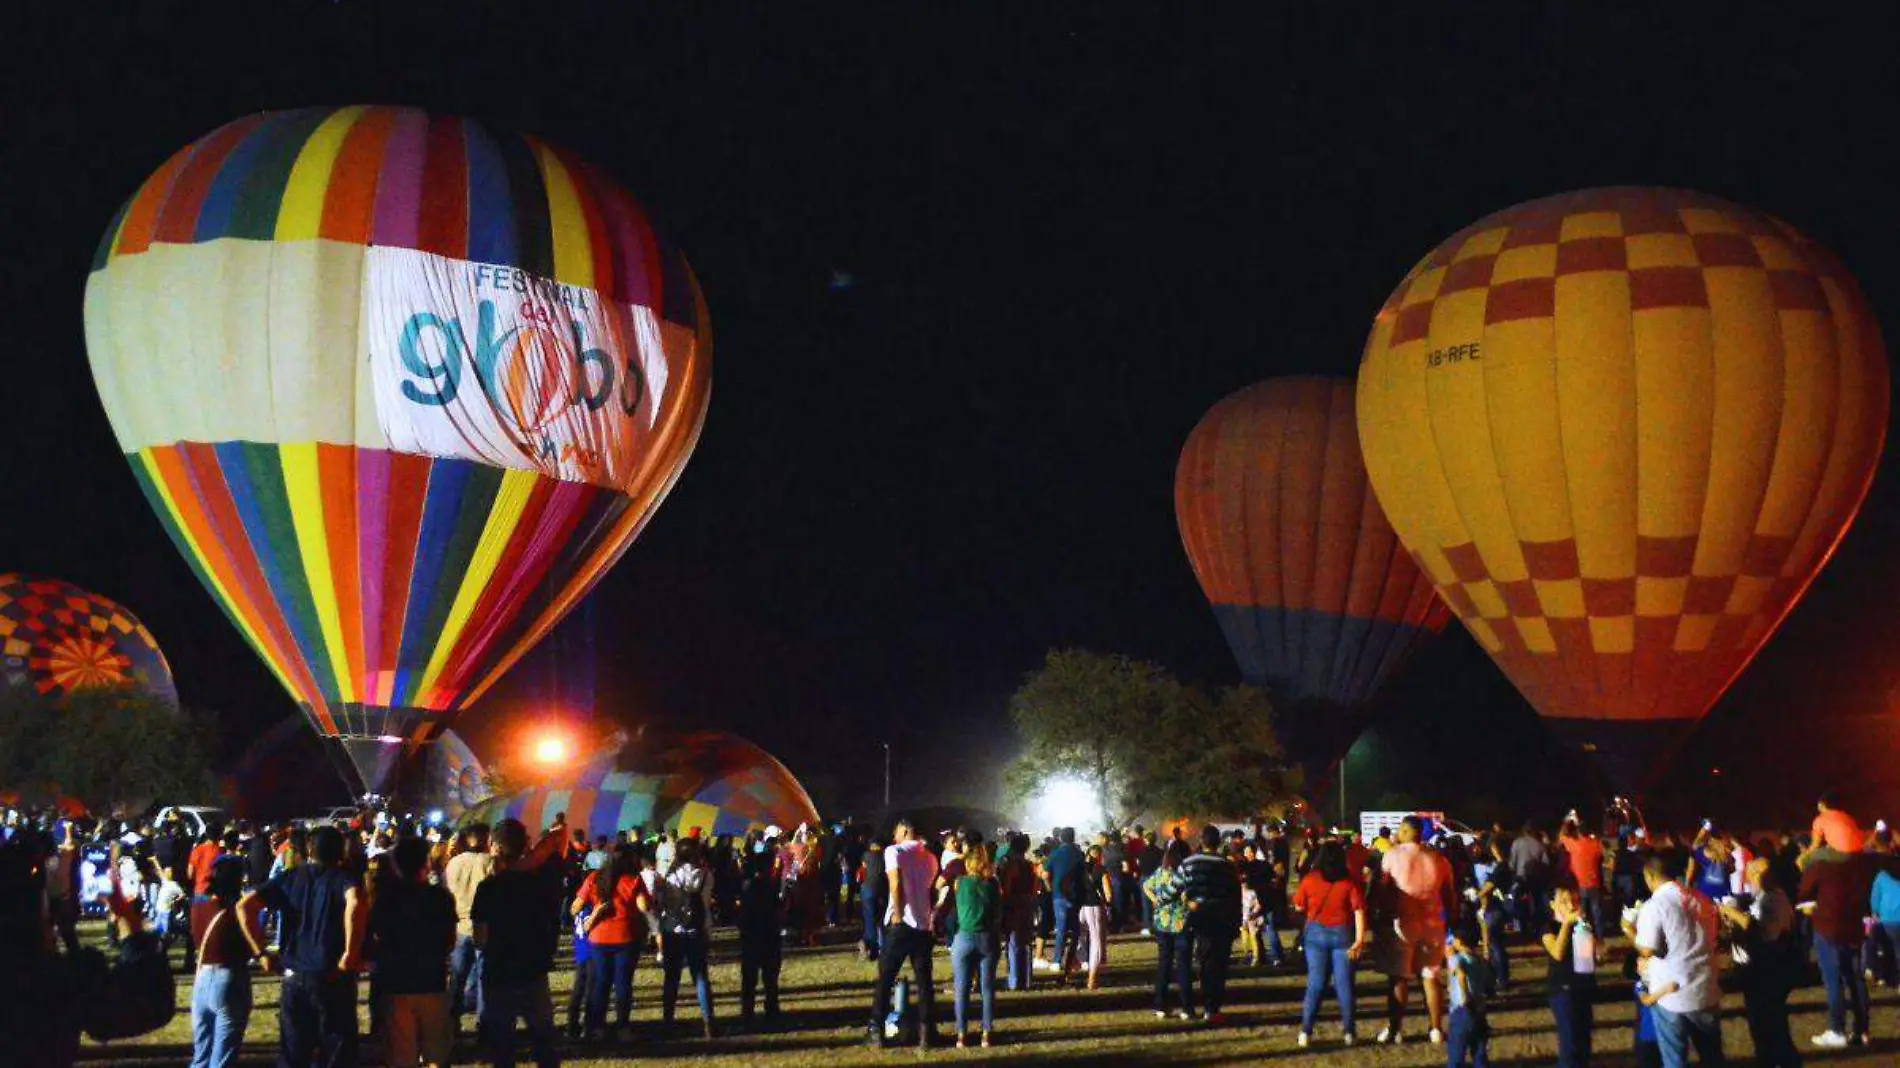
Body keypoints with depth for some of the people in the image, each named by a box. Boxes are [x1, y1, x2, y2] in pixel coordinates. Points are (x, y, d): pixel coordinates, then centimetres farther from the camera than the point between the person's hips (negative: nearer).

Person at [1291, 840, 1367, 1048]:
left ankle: (1306, 1031, 6)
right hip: (1342, 934, -1)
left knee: (1315, 984, 8)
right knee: (1344, 984, 7)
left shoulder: (1309, 880, -5)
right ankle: (1348, 1032, 12)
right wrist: (1360, 939, -15)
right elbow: (1359, 911, -14)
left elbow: (1299, 908, 2)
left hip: (1315, 933, 1)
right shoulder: (1350, 882, -7)